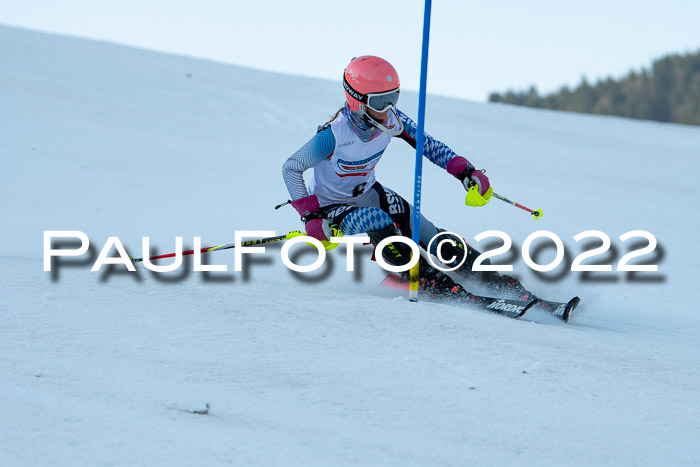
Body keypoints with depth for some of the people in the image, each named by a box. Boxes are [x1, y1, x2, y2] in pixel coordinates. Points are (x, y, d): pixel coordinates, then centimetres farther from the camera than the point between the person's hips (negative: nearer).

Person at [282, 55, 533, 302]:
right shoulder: (334, 135, -33)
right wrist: (311, 216, -28)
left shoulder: (391, 119, -17)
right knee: (379, 223, -34)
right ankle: (434, 285, -26)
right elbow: (291, 168, -22)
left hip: (366, 192, 5)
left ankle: (495, 278, -4)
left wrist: (465, 172, -17)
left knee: (421, 229, -11)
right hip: (330, 204, -5)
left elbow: (428, 144, -5)